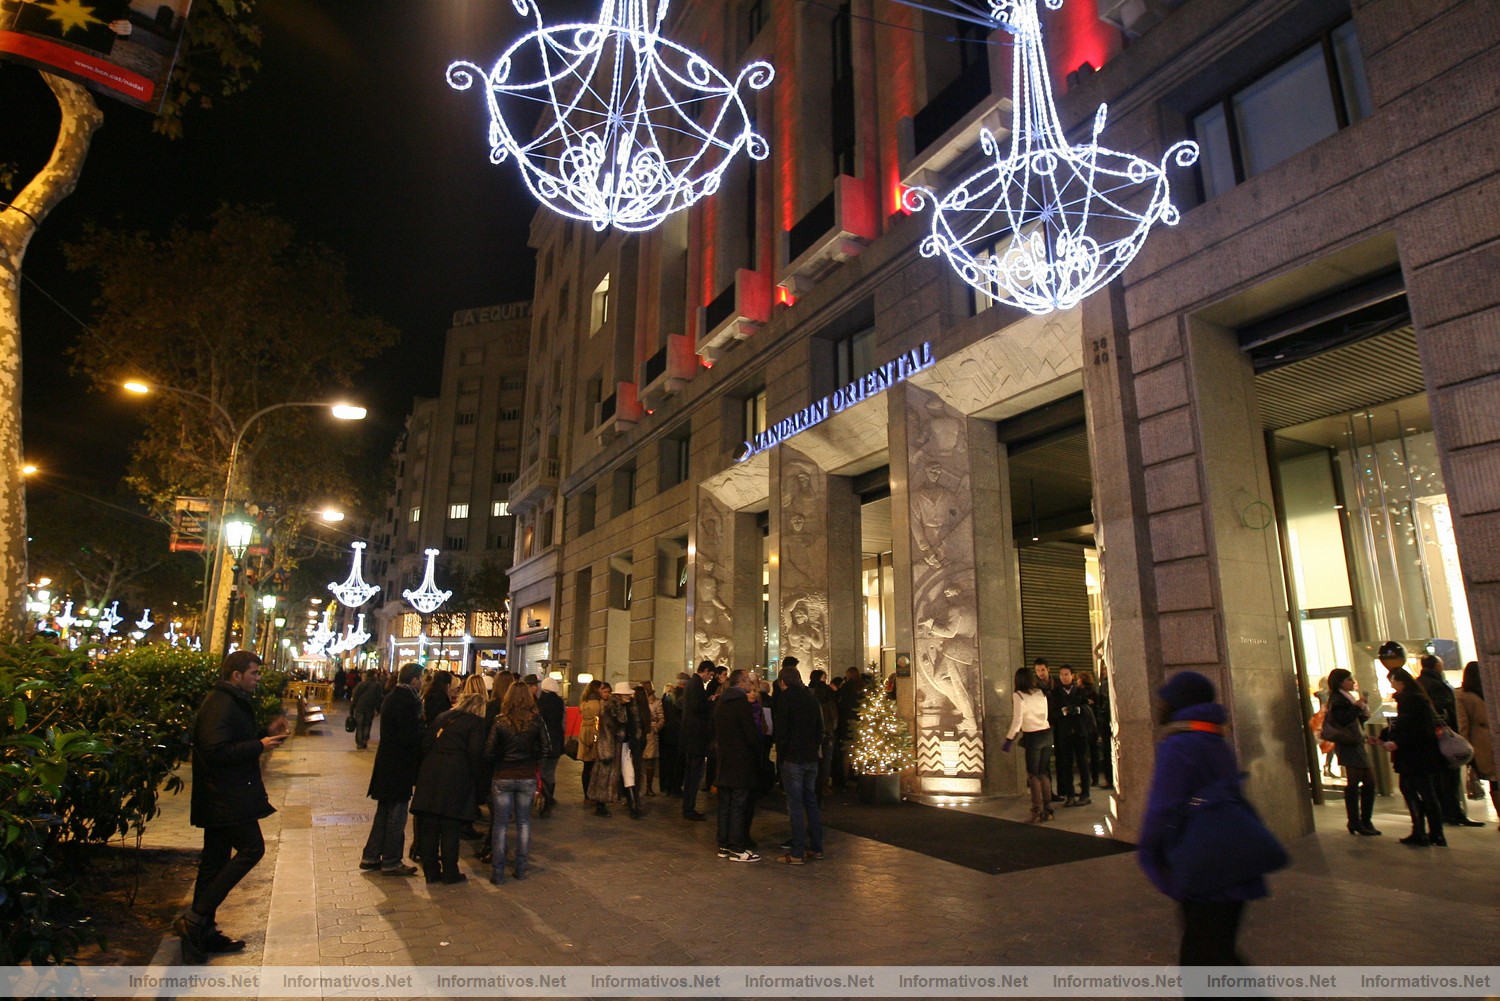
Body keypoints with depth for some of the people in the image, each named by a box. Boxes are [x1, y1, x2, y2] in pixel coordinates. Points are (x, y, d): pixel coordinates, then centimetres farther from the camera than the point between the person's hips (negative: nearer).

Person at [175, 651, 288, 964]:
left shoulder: (232, 702, 16)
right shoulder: (221, 704, -18)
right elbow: (216, 751, -26)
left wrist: (266, 733, 10)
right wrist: (259, 745, -20)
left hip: (222, 797, 11)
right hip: (226, 798, -11)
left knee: (216, 860, 14)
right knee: (251, 848, -10)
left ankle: (203, 932, 23)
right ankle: (195, 920, -5)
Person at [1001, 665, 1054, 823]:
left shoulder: (1018, 695, -9)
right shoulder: (1041, 693, 7)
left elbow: (1017, 720, -12)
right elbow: (1045, 716, 12)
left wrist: (1009, 738, -4)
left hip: (1033, 737, -5)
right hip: (1047, 733, 5)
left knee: (1034, 775, 4)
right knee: (1044, 773, 14)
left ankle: (1038, 812, 4)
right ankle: (1048, 810, 18)